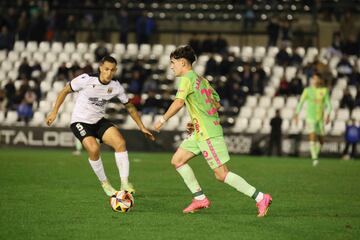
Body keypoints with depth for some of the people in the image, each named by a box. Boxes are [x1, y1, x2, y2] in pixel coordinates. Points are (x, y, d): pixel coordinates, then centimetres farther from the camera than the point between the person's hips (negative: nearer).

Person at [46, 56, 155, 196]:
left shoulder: (116, 87, -7)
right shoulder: (86, 80, -19)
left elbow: (129, 107, 8)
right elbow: (64, 91, -5)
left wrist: (142, 127, 7)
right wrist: (54, 112, -7)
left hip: (99, 121, 4)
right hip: (80, 121, -4)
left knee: (120, 143, -21)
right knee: (94, 149, -28)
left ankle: (125, 183, -17)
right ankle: (104, 183, -6)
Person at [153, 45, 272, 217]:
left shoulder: (187, 79, -11)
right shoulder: (201, 79, 16)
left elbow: (178, 103, -26)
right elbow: (217, 104, 20)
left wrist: (162, 120, -15)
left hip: (207, 134, -10)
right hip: (200, 133, 10)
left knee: (221, 174, -9)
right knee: (177, 160, 11)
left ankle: (260, 198, -8)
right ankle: (200, 198, 10)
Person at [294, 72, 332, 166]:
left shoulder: (324, 90, 6)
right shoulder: (307, 90, 1)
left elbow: (328, 104, 4)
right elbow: (301, 102, -1)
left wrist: (328, 115, -12)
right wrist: (296, 114, -13)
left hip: (320, 118, 3)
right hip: (310, 117, -3)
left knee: (320, 140, 6)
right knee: (312, 137, -18)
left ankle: (315, 154, 30)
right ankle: (314, 158, -21)